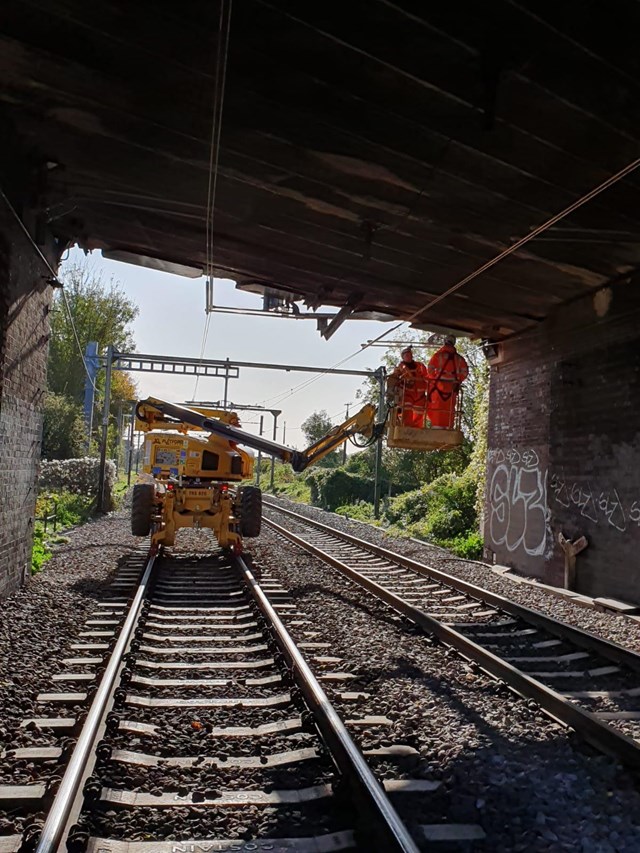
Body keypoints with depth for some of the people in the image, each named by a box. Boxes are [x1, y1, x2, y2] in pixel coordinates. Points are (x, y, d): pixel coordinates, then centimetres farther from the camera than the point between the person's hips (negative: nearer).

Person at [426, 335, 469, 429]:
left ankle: (437, 426, -10)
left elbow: (430, 369, -6)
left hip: (438, 385, -3)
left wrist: (433, 379, 6)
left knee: (436, 407, -1)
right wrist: (458, 381, 11)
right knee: (450, 408, 7)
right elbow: (465, 371, 4)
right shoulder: (459, 358, 9)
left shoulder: (438, 355, 0)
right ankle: (448, 427, 5)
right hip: (452, 386, 3)